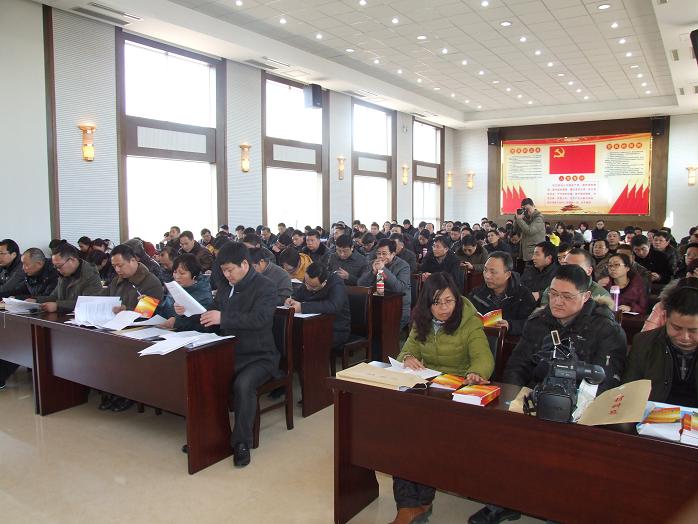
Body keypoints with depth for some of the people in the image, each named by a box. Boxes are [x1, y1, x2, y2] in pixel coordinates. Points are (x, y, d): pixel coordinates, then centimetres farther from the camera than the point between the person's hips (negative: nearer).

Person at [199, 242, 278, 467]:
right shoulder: (225, 287, 13)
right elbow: (215, 320, 23)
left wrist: (223, 318, -29)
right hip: (229, 353, 7)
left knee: (243, 385, -33)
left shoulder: (265, 286, -9)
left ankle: (242, 442, -14)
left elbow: (259, 319, -26)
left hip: (258, 356, -6)